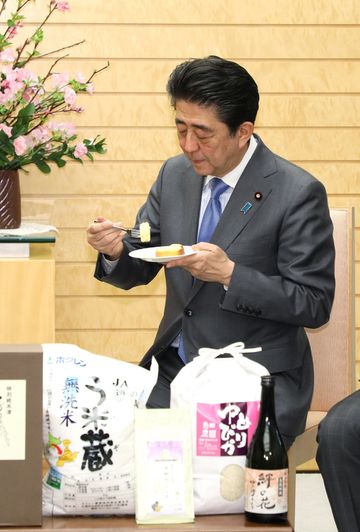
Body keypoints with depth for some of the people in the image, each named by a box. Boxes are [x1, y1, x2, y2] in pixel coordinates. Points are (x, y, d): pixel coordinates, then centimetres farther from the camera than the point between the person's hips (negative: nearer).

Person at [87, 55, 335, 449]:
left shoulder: (298, 193, -12)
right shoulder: (175, 174, 7)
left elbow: (314, 304, -11)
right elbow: (138, 271, 13)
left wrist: (229, 274, -22)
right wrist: (115, 251, -10)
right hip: (172, 370, 6)